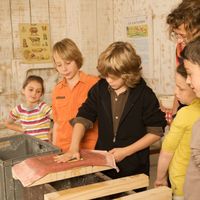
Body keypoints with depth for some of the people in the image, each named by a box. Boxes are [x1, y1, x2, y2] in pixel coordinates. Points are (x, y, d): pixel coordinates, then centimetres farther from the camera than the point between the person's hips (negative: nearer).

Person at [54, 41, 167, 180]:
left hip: (134, 168, -3)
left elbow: (156, 131, -9)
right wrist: (74, 148, -16)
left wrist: (126, 151, -14)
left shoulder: (144, 94, -12)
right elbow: (83, 118, -3)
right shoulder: (99, 89, -2)